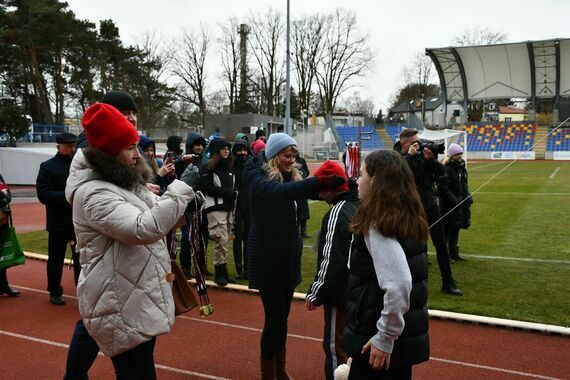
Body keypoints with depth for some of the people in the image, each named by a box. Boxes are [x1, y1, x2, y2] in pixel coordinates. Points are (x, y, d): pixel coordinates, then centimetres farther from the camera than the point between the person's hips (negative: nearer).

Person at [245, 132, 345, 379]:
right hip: (267, 258, -7)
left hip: (289, 256, 7)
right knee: (275, 317, -4)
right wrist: (320, 182, -48)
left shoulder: (293, 177, 9)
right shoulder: (259, 178, -14)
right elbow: (279, 192, -36)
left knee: (282, 316, 16)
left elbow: (311, 192, -5)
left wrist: (337, 185, -25)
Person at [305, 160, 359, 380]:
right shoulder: (356, 207, 7)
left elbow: (331, 261, -23)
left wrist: (316, 294, -15)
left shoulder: (337, 213, -20)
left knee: (335, 346, 2)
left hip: (340, 293, -9)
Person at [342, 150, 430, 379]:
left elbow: (398, 284, -31)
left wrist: (385, 338, -22)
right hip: (407, 334, 8)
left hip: (380, 340, -8)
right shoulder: (408, 219, 6)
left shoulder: (378, 225, -21)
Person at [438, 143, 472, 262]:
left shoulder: (461, 168, 12)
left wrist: (468, 197, 10)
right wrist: (454, 201, -22)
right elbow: (443, 189, -21)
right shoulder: (446, 170, -16)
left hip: (460, 204, 9)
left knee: (456, 228, 15)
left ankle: (454, 253, 25)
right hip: (448, 206, -9)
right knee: (447, 229, -2)